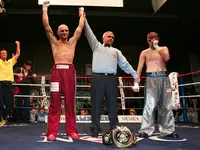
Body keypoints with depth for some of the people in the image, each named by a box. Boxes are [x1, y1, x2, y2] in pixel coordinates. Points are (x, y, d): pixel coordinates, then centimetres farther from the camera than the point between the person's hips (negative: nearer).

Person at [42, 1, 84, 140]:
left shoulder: (72, 41, 20)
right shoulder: (54, 42, 16)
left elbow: (80, 27, 25)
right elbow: (46, 26, 13)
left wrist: (82, 14, 33)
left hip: (70, 71, 1)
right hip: (57, 71, -1)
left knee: (70, 102, 2)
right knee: (55, 102, -3)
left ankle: (71, 130, 8)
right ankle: (52, 132, 0)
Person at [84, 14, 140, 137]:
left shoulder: (116, 51, 23)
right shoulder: (97, 46, 19)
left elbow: (125, 64, 17)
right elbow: (89, 34, 12)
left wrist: (135, 75, 9)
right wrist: (84, 20, 6)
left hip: (111, 79, 2)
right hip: (98, 78, -2)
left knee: (113, 104, 3)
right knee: (96, 104, -3)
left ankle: (114, 128, 9)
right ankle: (95, 129, 2)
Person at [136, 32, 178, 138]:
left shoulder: (164, 49, 17)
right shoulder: (145, 52, 11)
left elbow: (167, 58, -5)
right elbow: (139, 68, 5)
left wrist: (157, 47, -2)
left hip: (164, 78, 3)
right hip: (151, 78, -3)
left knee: (166, 105, 3)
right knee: (150, 105, -12)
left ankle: (168, 130, 9)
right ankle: (146, 130, -10)